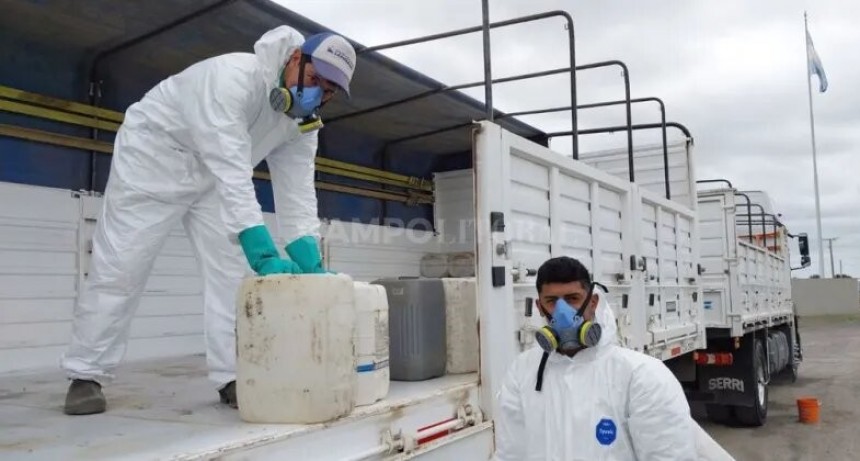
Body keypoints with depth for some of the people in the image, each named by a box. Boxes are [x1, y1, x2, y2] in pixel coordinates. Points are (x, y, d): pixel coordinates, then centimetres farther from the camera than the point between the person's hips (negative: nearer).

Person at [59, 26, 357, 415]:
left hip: (212, 174, 7)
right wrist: (263, 254, -50)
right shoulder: (233, 77, -35)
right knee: (120, 267, -5)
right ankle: (86, 377, 8)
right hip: (154, 155, -6)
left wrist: (311, 264, -27)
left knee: (231, 268, -4)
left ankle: (232, 378, 0)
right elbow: (231, 173, -43)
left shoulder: (304, 120, -10)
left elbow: (296, 191, -14)